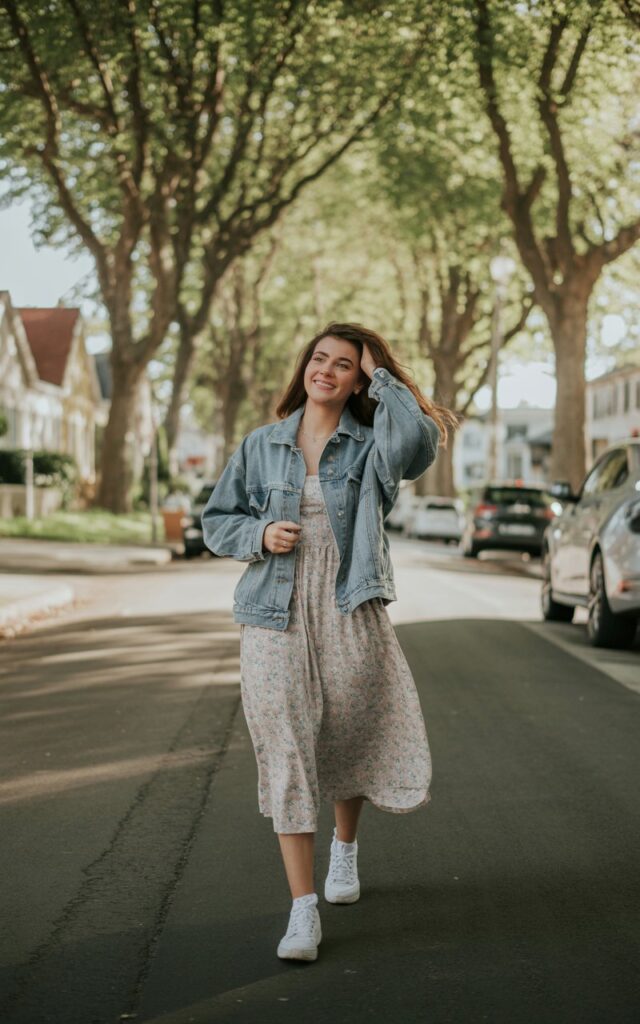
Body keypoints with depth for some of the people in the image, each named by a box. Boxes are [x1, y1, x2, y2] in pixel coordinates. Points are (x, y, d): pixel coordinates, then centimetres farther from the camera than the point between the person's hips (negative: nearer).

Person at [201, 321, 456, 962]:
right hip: (276, 617, 1)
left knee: (353, 737, 11)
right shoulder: (262, 445, 9)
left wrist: (381, 376, -7)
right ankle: (303, 909, -4)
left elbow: (417, 437, -21)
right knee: (285, 752, -7)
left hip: (350, 612, 0)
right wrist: (259, 534, -6)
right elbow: (216, 519, 15)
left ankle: (345, 847, 44)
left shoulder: (370, 445, 3)